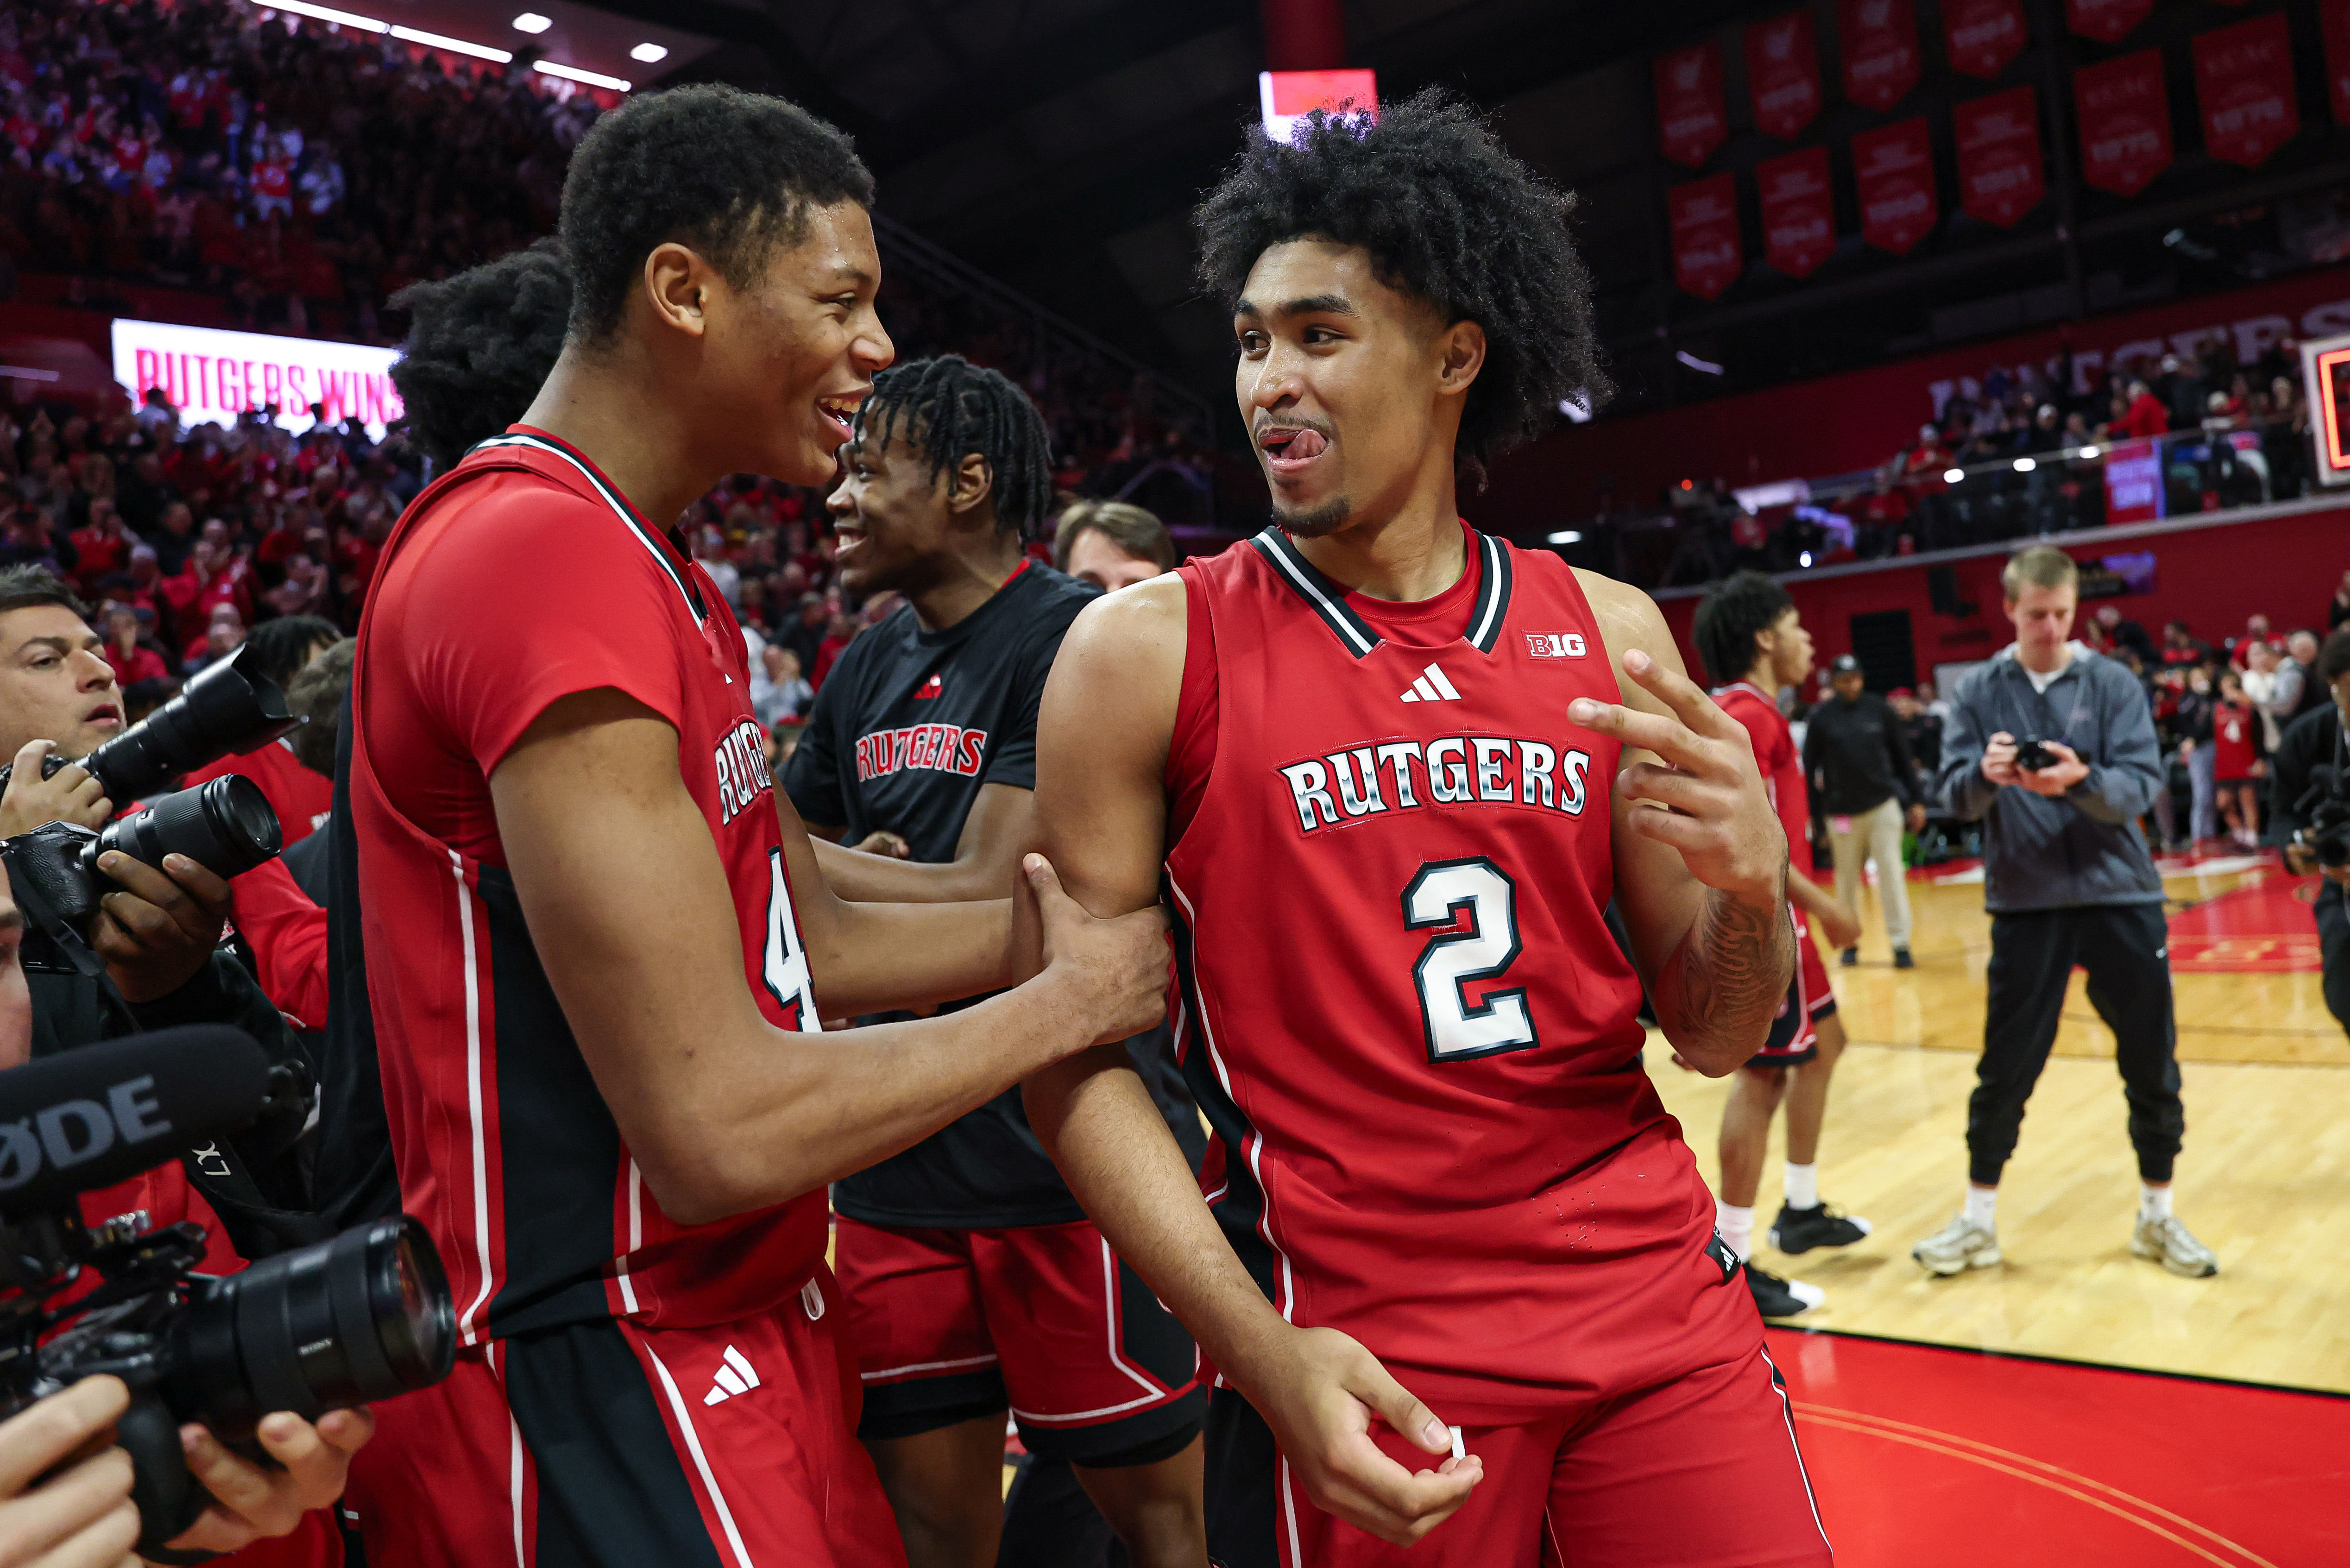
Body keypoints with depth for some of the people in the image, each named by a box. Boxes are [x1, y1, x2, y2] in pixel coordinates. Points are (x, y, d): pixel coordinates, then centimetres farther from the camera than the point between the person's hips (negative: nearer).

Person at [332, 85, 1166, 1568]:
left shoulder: (669, 585, 11)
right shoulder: (547, 555, -23)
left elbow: (812, 947, 11)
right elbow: (720, 1129, -26)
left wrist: (1082, 920, 2)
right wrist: (1068, 998, -13)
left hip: (745, 1316, 10)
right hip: (602, 1385, -10)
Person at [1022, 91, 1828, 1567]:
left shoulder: (1609, 630, 1)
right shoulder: (1145, 649, -7)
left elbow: (1711, 1036, 6)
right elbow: (1082, 1050, -7)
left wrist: (1751, 888, -15)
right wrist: (1262, 1351, -17)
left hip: (1656, 1292, 3)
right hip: (1359, 1352, -2)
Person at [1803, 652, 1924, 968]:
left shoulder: (1878, 708, 1)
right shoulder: (1821, 717, -2)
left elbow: (1902, 756, 5)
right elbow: (1810, 767, 1)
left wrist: (1915, 800, 4)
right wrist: (1813, 813, -1)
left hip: (1884, 805, 0)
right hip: (1842, 811, 0)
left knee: (1892, 873, -4)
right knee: (1847, 880, 8)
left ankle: (1900, 944, 1)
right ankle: (1850, 942, 23)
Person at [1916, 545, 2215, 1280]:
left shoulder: (2113, 684, 0)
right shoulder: (1980, 692, 0)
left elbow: (2141, 785, -8)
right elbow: (1954, 795, -5)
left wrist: (2081, 781, -28)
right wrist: (1985, 774, -28)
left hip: (2121, 899, 1)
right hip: (2025, 907, -1)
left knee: (2152, 1065, 9)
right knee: (2006, 1068, 4)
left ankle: (2157, 1217, 28)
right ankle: (1979, 1220, 18)